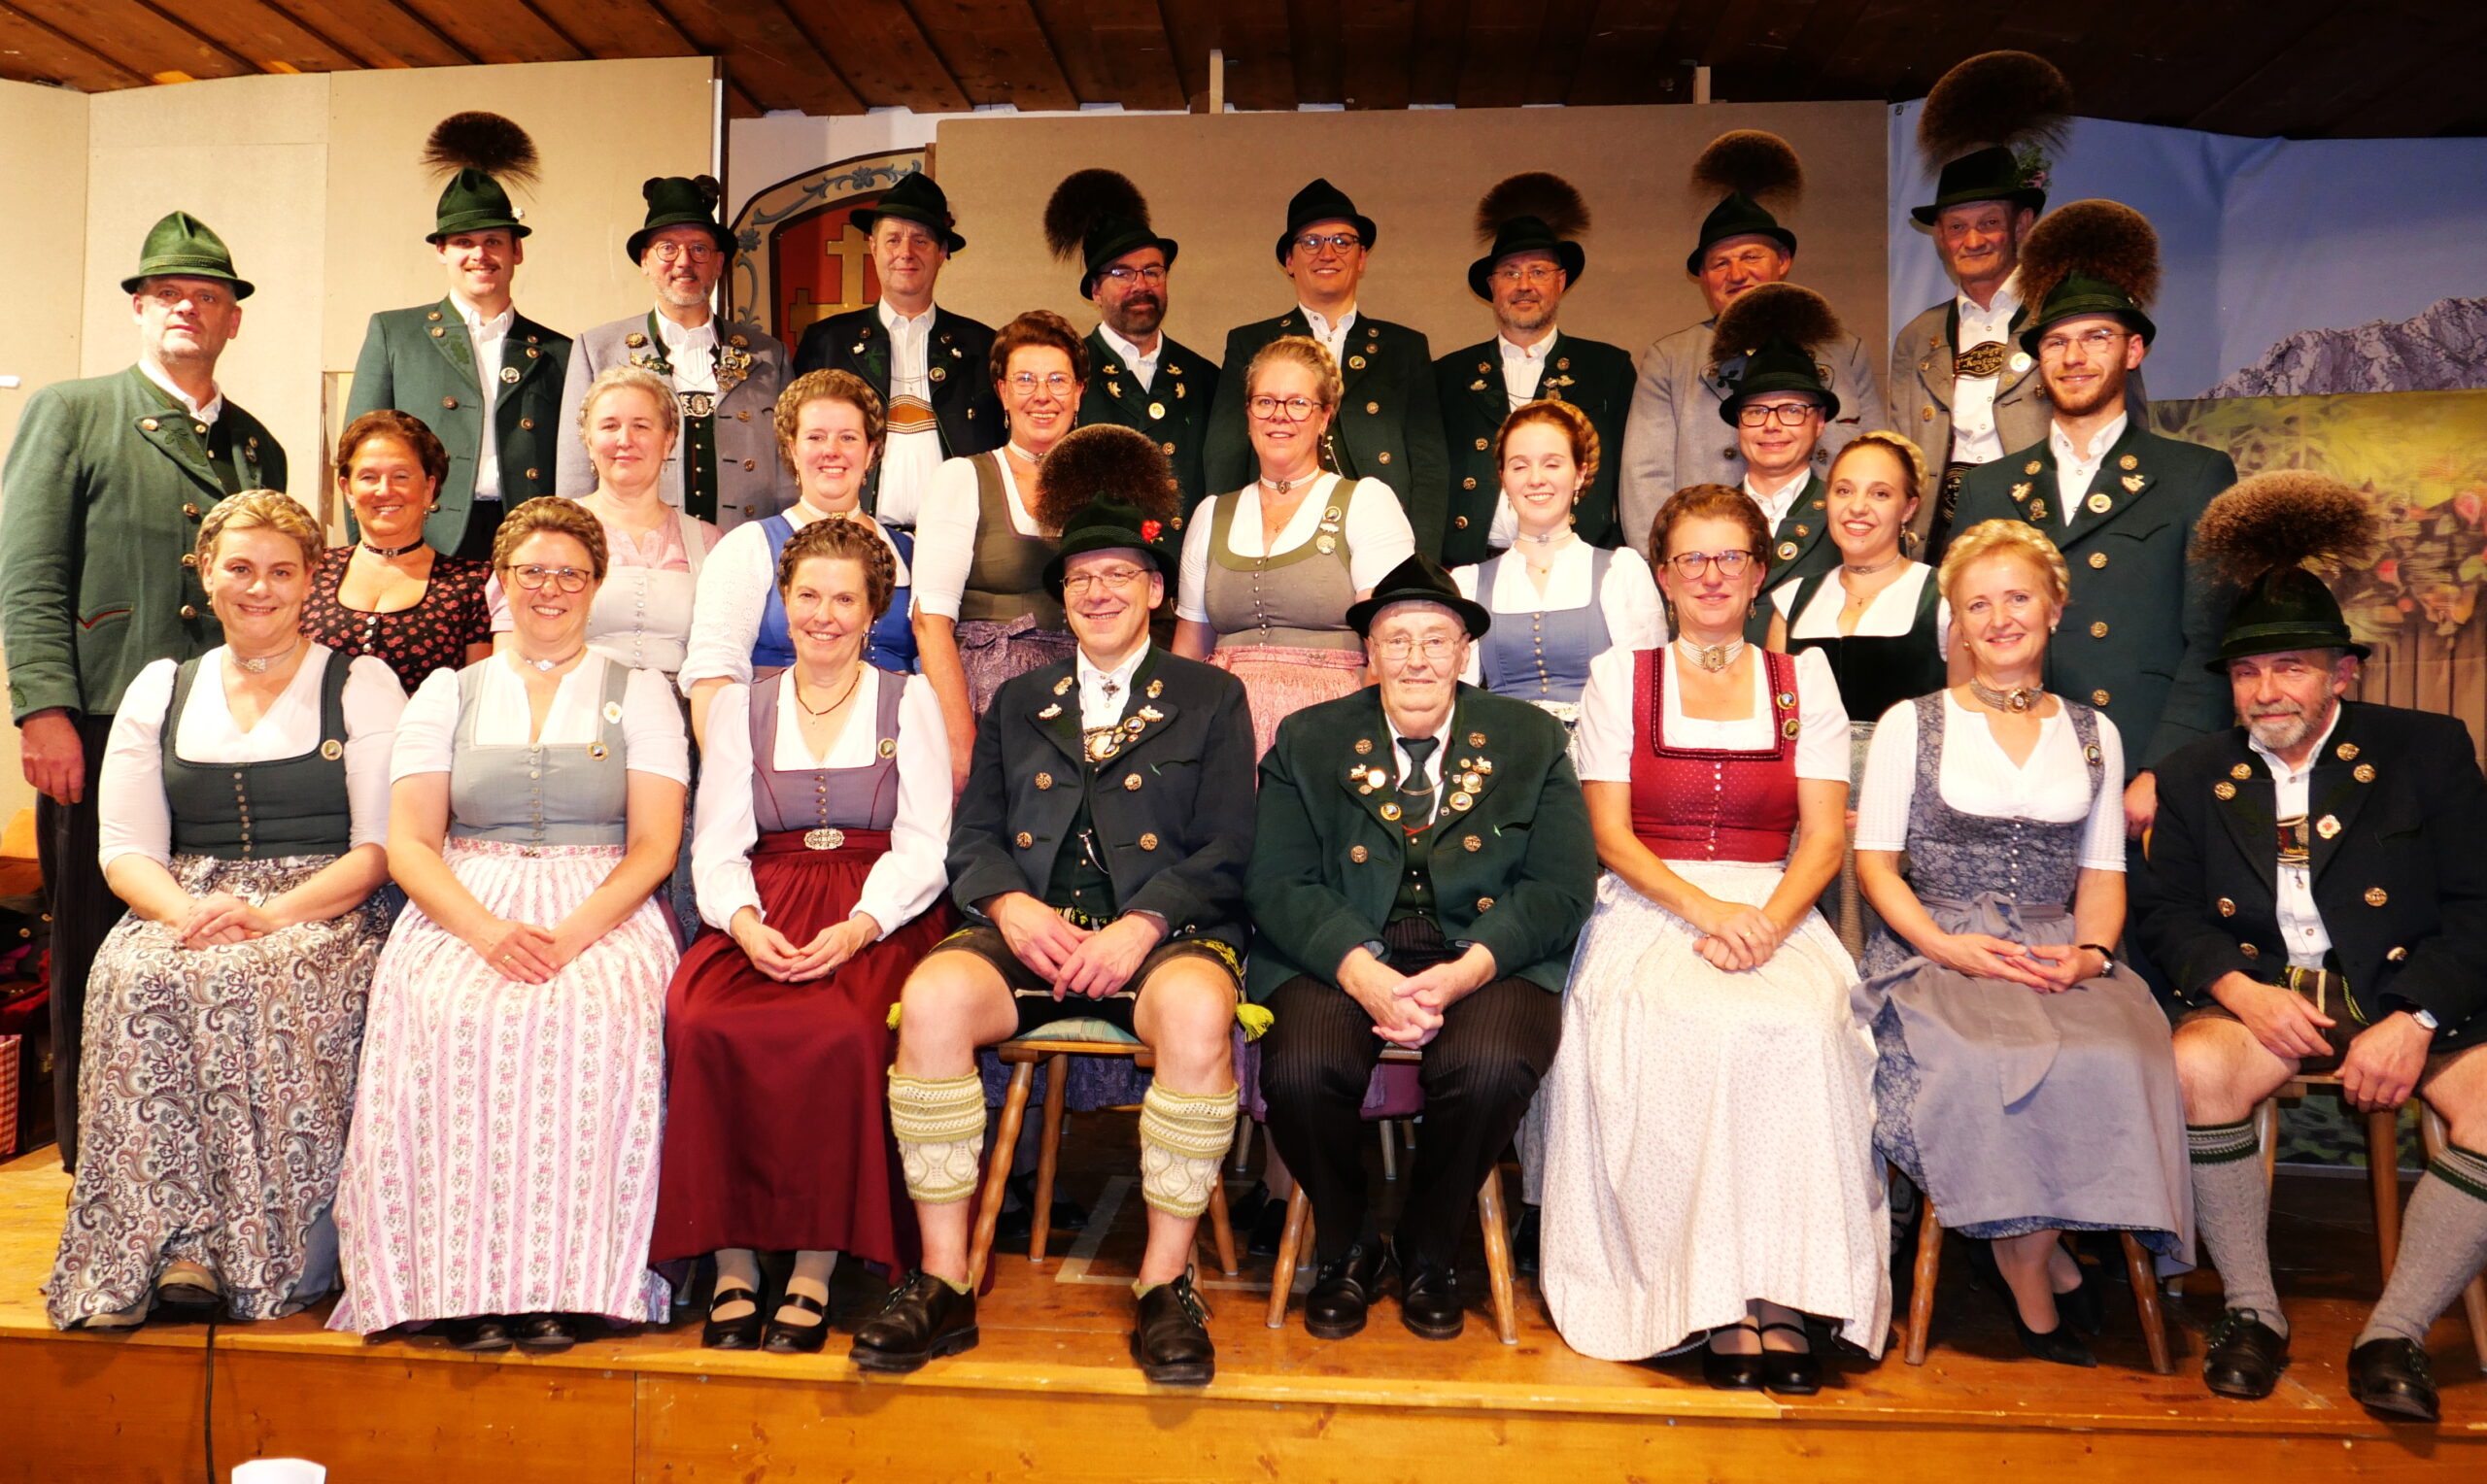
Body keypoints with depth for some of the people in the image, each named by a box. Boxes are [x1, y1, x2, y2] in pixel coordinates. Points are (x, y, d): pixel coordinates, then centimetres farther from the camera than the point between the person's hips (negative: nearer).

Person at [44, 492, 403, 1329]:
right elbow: (126, 851, 9)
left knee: (252, 983, -34)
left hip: (324, 912, -3)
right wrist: (187, 910, -14)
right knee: (134, 979, -30)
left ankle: (256, 1255, -30)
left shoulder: (362, 686, 7)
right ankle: (166, 1244, -30)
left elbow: (380, 848, -2)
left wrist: (270, 914, -18)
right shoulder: (160, 691, 17)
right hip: (187, 909, 3)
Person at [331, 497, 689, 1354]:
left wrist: (572, 934, -16)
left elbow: (654, 846, 2)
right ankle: (466, 1280, -24)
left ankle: (565, 1282, -27)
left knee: (588, 1021, -34)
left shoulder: (640, 695, 13)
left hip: (602, 915, -1)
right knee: (448, 1020, -32)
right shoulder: (448, 694, 17)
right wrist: (488, 930, -14)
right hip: (462, 911, 2)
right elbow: (408, 843, 6)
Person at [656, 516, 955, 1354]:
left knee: (840, 1032, -35)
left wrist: (857, 929, -17)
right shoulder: (740, 706, 18)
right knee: (703, 1025, -30)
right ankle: (733, 1267, -20)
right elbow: (717, 847, 9)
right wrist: (745, 924, -13)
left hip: (879, 922, -2)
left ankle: (816, 1271, -23)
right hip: (766, 915, 2)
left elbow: (922, 848, 1)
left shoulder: (909, 702, 11)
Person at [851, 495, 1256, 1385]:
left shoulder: (1211, 699, 14)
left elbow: (1227, 851, 3)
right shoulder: (1017, 704, 24)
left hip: (1163, 932, -2)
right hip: (1030, 932, 3)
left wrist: (1141, 925, -14)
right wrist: (1010, 905, -7)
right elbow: (973, 837, 16)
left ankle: (1165, 1285, -21)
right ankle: (944, 1285, -19)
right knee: (932, 996, -29)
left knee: (1197, 1010, -37)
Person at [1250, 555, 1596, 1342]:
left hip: (1486, 958, 0)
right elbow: (1278, 883, 0)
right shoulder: (1307, 741, 11)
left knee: (1490, 1068, -31)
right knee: (1300, 1071, -29)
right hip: (1338, 957, 1)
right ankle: (1346, 1248, 4)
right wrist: (1362, 972, -18)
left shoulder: (1530, 740, 10)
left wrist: (1465, 972, -17)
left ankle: (1428, 1249, 1)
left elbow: (1560, 888, 1)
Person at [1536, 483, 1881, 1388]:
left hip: (1777, 912, 1)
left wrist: (1768, 922, -14)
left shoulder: (1804, 682, 15)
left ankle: (1787, 1295, -24)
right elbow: (1610, 835, 3)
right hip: (1648, 910, -1)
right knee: (1703, 1031, -33)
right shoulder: (1619, 676, 11)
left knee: (1803, 1028, -32)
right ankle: (1721, 1303, -24)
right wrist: (1704, 909, -14)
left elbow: (1824, 838, 6)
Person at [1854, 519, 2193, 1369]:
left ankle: (2020, 1255, -10)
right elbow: (1874, 861, 3)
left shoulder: (2094, 735, 19)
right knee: (1987, 1065, -34)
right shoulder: (1910, 724, 9)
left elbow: (2102, 871, 15)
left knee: (2118, 1060, -31)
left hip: (2059, 955, 2)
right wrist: (1947, 946, -14)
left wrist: (2089, 953, -7)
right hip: (1938, 952, -2)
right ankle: (2045, 1269, -10)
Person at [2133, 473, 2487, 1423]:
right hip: (2262, 996, 1)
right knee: (2194, 1068, -32)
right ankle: (2252, 1310, -11)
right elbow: (2164, 910, 7)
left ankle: (2396, 1329, -11)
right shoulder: (2194, 778, 13)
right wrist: (2242, 989, -13)